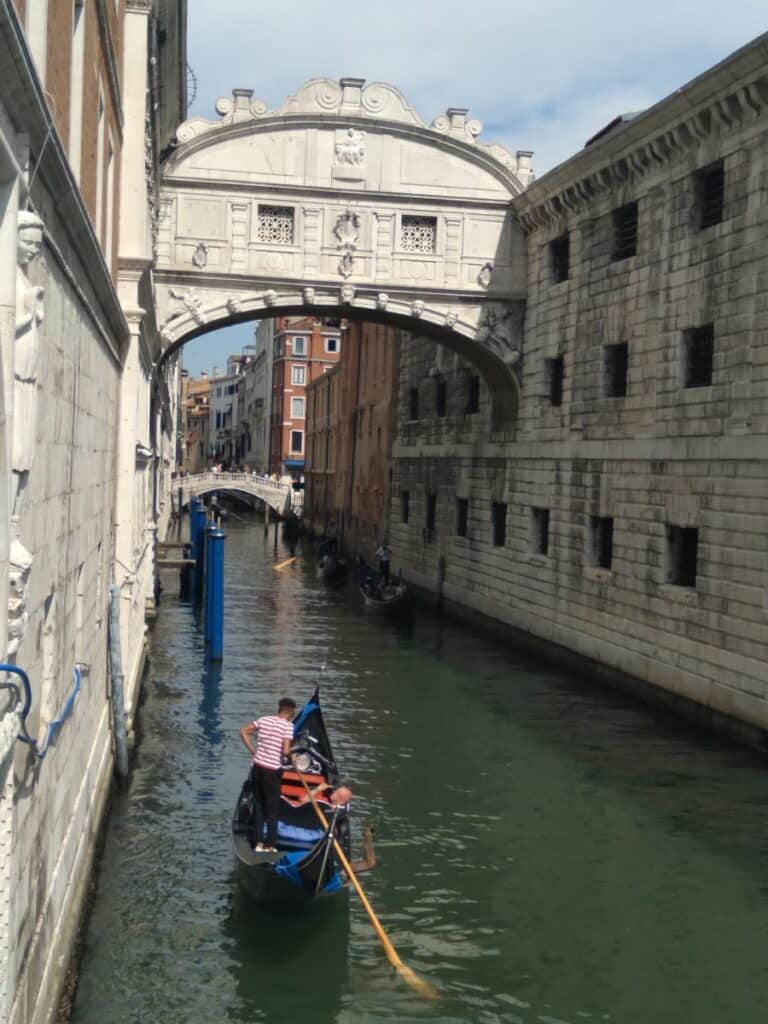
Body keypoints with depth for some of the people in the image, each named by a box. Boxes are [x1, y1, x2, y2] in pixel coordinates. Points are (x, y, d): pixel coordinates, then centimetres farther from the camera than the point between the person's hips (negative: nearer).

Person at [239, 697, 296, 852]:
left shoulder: (264, 719, 7)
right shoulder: (287, 725, -11)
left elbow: (243, 732, 9)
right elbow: (285, 751, -18)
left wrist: (253, 750, 10)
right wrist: (291, 752, 4)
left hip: (257, 768, 5)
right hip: (272, 771, -5)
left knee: (258, 806, 15)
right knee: (272, 809, 7)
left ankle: (259, 844, 18)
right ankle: (270, 846, 12)